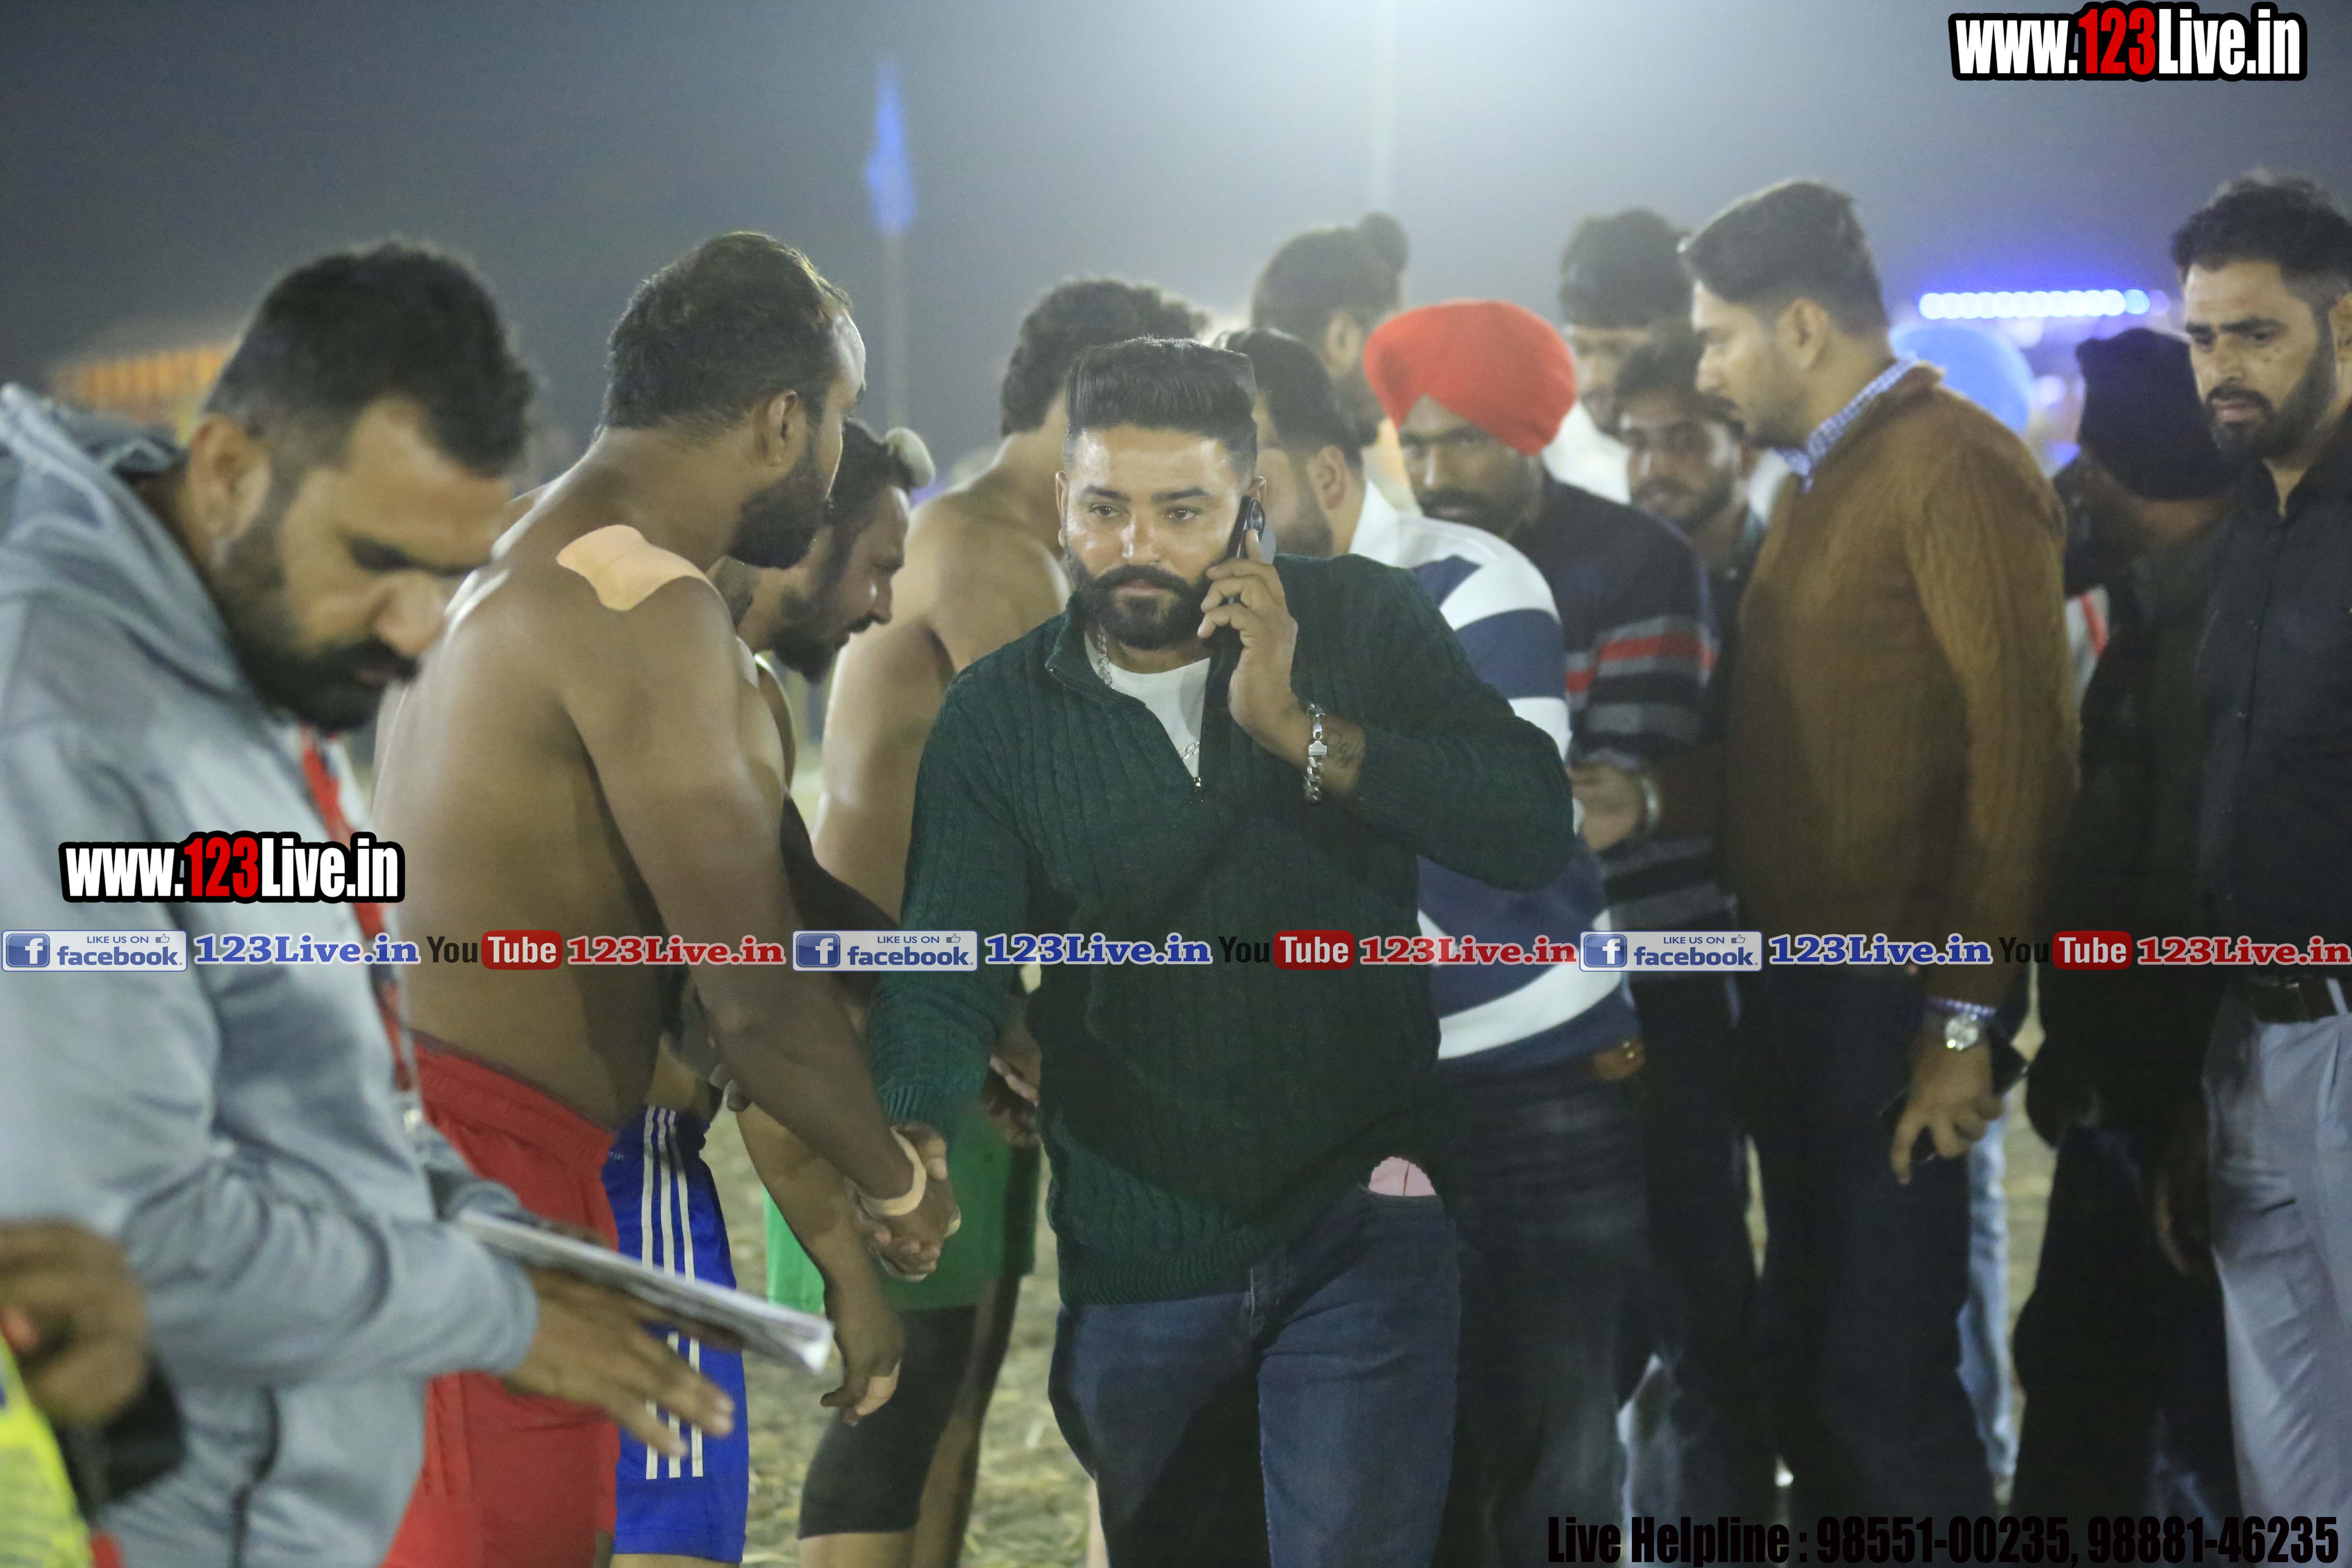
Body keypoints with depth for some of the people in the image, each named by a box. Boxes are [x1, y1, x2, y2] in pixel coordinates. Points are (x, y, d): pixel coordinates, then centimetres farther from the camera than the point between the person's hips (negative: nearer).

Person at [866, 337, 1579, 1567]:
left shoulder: (1363, 626, -4)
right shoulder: (998, 717, -3)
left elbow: (1531, 833, -15)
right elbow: (947, 971, -12)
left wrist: (1300, 730, -23)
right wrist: (904, 1147, -32)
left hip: (1361, 1225, -2)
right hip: (1135, 1266, 2)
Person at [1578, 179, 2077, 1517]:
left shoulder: (1954, 468, -12)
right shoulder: (1812, 486, 18)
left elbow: (2021, 752, -18)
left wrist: (1966, 1016, -19)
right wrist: (1649, 799, 4)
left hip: (1895, 991, -9)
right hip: (1794, 977, 9)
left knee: (1885, 1374, -6)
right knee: (1801, 1357, 14)